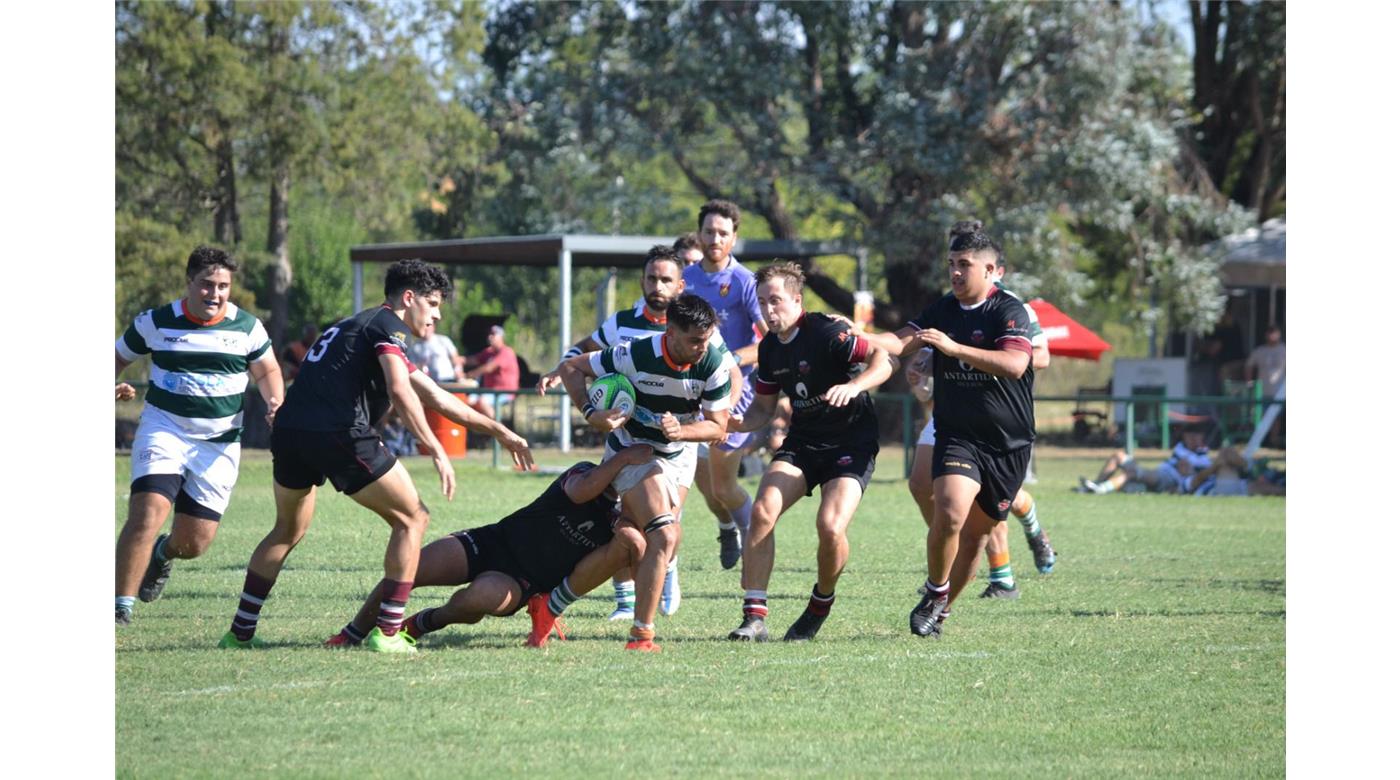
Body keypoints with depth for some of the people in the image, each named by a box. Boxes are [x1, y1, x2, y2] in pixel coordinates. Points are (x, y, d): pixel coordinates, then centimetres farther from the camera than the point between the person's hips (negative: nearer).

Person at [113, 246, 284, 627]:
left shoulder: (247, 327, 0)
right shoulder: (155, 322, -2)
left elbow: (267, 371, 14)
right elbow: (119, 356, 10)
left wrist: (274, 403, -7)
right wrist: (112, 388, -11)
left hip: (219, 443, 2)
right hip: (164, 430, -2)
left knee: (196, 542, 2)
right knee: (147, 514, -24)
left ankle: (164, 553, 40)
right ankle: (122, 605, -16)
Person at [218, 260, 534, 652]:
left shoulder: (356, 325, 31)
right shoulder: (387, 325, 3)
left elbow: (434, 396, 34)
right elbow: (400, 391, -17)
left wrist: (498, 431, 35)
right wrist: (437, 451, -17)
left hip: (289, 428, 9)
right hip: (339, 434, -9)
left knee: (288, 530, 27)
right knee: (411, 519, 5)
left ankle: (240, 632, 24)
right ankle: (387, 632, 1)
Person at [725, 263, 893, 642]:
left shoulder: (825, 332, -16)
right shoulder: (769, 348, 6)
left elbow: (882, 359, -22)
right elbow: (764, 407, 15)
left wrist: (854, 386, -40)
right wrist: (739, 423, -6)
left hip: (851, 443, -6)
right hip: (802, 442, 6)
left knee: (831, 527, -24)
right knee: (762, 511, -17)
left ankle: (821, 605, 7)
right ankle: (755, 617, -14)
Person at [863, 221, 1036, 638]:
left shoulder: (1010, 311, -10)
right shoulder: (941, 310, 7)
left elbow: (1015, 365, -25)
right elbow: (900, 342, -2)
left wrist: (953, 347, -29)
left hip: (1008, 444, -2)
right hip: (956, 436, 2)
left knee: (976, 534, 7)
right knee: (949, 514, -23)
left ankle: (941, 610, 25)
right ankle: (934, 593, -3)